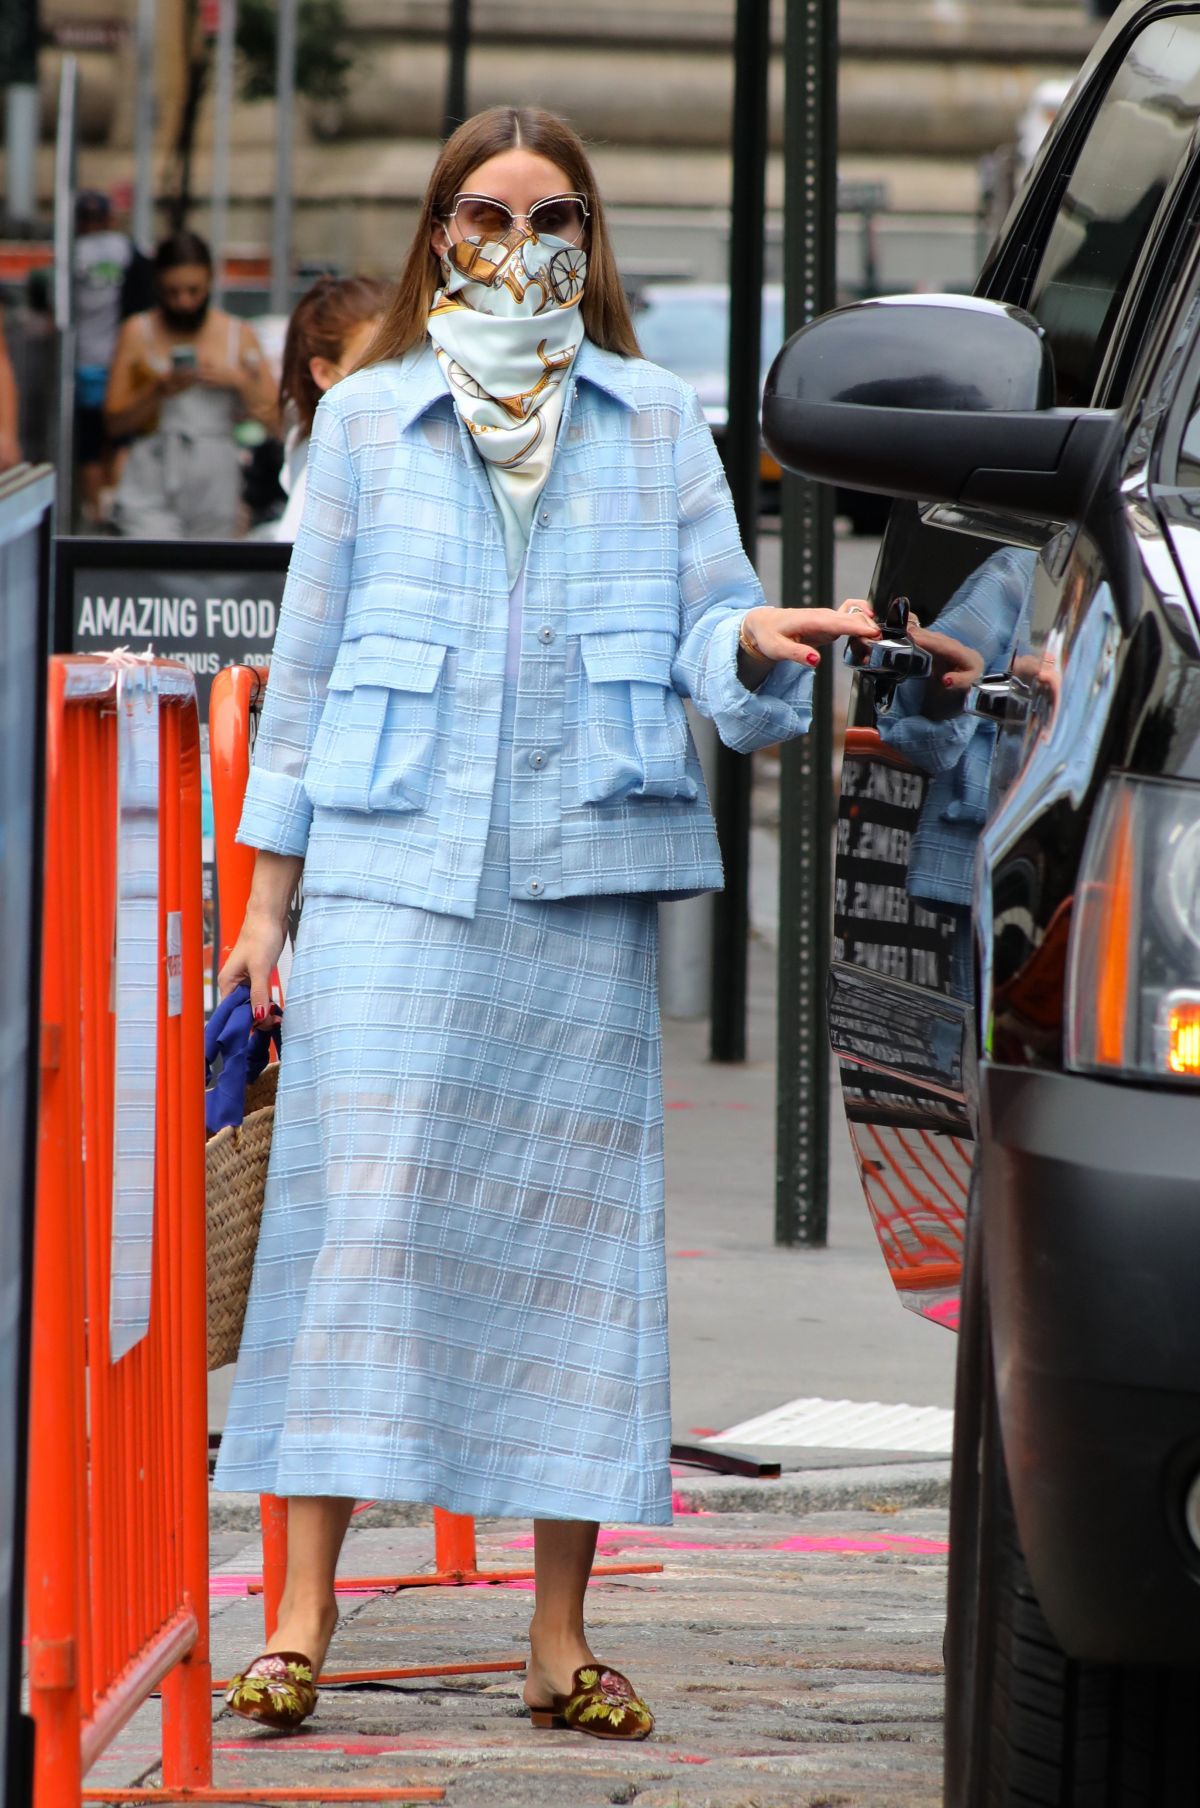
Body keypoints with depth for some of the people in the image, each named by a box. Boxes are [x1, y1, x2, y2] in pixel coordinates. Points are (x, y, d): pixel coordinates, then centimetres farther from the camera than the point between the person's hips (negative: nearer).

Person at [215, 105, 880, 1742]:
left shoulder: (659, 422, 13)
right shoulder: (367, 418, 13)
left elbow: (708, 627, 5)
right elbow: (307, 660, 13)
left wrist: (754, 641, -20)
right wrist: (269, 890, 8)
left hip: (589, 872, 1)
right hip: (391, 871, -1)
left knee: (578, 1223, -1)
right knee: (360, 1208, -9)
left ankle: (561, 1636, 4)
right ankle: (302, 1614, -8)